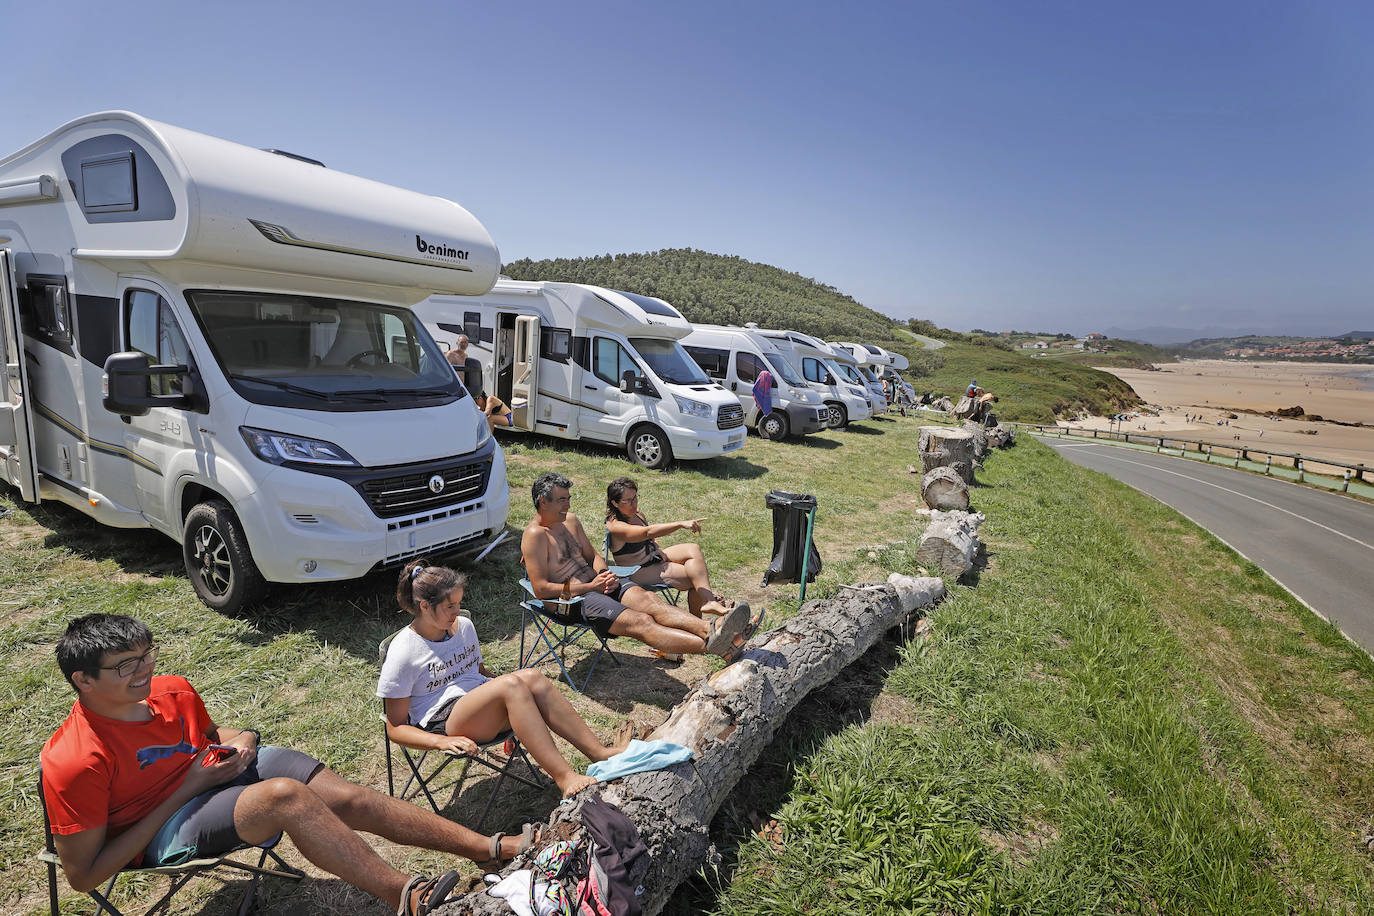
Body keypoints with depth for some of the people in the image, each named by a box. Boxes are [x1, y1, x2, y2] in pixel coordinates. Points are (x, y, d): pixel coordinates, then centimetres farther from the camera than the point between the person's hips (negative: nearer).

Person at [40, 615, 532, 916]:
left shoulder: (173, 690, -3)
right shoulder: (72, 762, -20)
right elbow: (83, 875, -16)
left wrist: (241, 739, -7)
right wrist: (186, 790, -20)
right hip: (168, 828, -5)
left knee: (352, 799, -16)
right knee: (286, 795, -36)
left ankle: (496, 848, -16)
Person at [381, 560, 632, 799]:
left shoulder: (464, 626, 11)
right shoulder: (402, 653, -7)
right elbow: (395, 727, -4)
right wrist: (441, 741, -21)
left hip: (485, 708, 6)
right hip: (444, 723, -5)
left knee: (530, 676, -28)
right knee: (510, 684, -34)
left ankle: (601, 754, -31)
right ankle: (564, 778, -39)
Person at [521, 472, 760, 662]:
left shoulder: (571, 521, 14)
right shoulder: (535, 535, -11)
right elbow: (540, 589, -16)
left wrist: (604, 575, -2)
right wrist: (590, 586, -16)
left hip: (597, 582, 7)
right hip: (575, 599, -7)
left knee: (648, 600, -23)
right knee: (640, 622, -28)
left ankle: (712, 629, -45)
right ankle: (714, 646, -49)